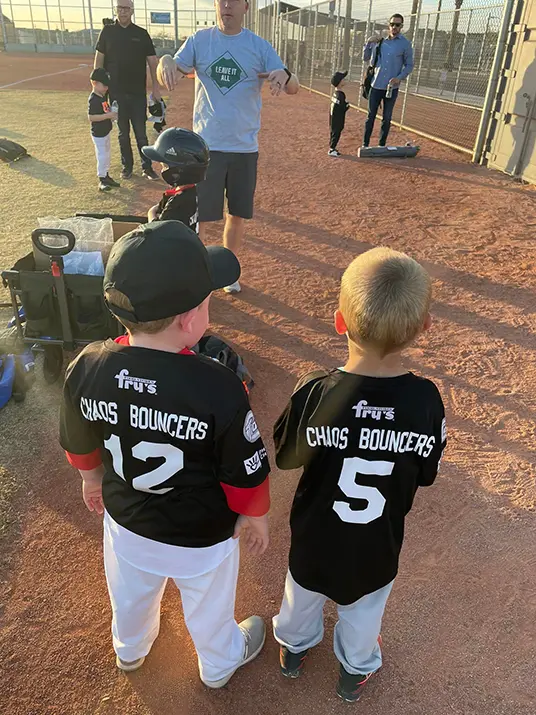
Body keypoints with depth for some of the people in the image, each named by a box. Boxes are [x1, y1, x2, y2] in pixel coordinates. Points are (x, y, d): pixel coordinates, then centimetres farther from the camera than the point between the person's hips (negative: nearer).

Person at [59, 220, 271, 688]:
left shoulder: (87, 369, -24)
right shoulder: (218, 388, -36)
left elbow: (78, 445, -5)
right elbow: (247, 475, -22)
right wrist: (256, 517, -1)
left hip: (125, 522, 4)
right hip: (202, 539, -3)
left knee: (131, 597, 35)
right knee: (209, 609, 29)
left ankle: (130, 649, 67)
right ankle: (220, 664, 61)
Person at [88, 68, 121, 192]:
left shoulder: (103, 96, 6)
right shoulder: (93, 100, -20)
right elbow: (91, 117, -26)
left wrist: (112, 114, 3)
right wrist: (108, 115, -27)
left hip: (106, 131, 9)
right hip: (98, 134, -9)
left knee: (107, 155, 17)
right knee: (102, 156, -3)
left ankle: (106, 176, 30)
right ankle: (102, 180, 4)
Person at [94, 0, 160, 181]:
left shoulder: (141, 34, 3)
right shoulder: (107, 31, 4)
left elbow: (152, 61, 1)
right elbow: (99, 59, 6)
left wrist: (156, 87, -6)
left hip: (138, 92, -1)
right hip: (116, 92, 1)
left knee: (141, 132, 2)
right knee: (123, 132, 9)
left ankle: (147, 167, 8)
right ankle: (127, 166, 19)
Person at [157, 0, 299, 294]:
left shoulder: (260, 46, 1)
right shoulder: (198, 41, 3)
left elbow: (294, 87, -7)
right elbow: (171, 74, -5)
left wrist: (284, 76, -31)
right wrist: (166, 62, -29)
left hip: (245, 148, 1)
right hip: (206, 146, -1)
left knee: (238, 215, 10)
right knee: (198, 215, 0)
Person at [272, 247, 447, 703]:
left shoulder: (314, 394, -32)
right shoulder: (426, 401, -27)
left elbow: (286, 457, -14)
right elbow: (425, 474, -11)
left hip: (315, 534, 0)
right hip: (380, 542, 1)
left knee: (304, 591, 31)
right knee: (365, 606, 30)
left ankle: (295, 647, 59)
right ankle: (356, 670, 57)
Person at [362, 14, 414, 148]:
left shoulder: (405, 44, -1)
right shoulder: (379, 41, 9)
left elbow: (409, 65, 1)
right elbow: (366, 58, 12)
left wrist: (399, 78, -15)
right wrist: (369, 42, -3)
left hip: (392, 88, -2)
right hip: (376, 85, 2)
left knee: (387, 118, 5)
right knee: (371, 116, 3)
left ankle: (382, 145, 13)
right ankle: (365, 145, 8)